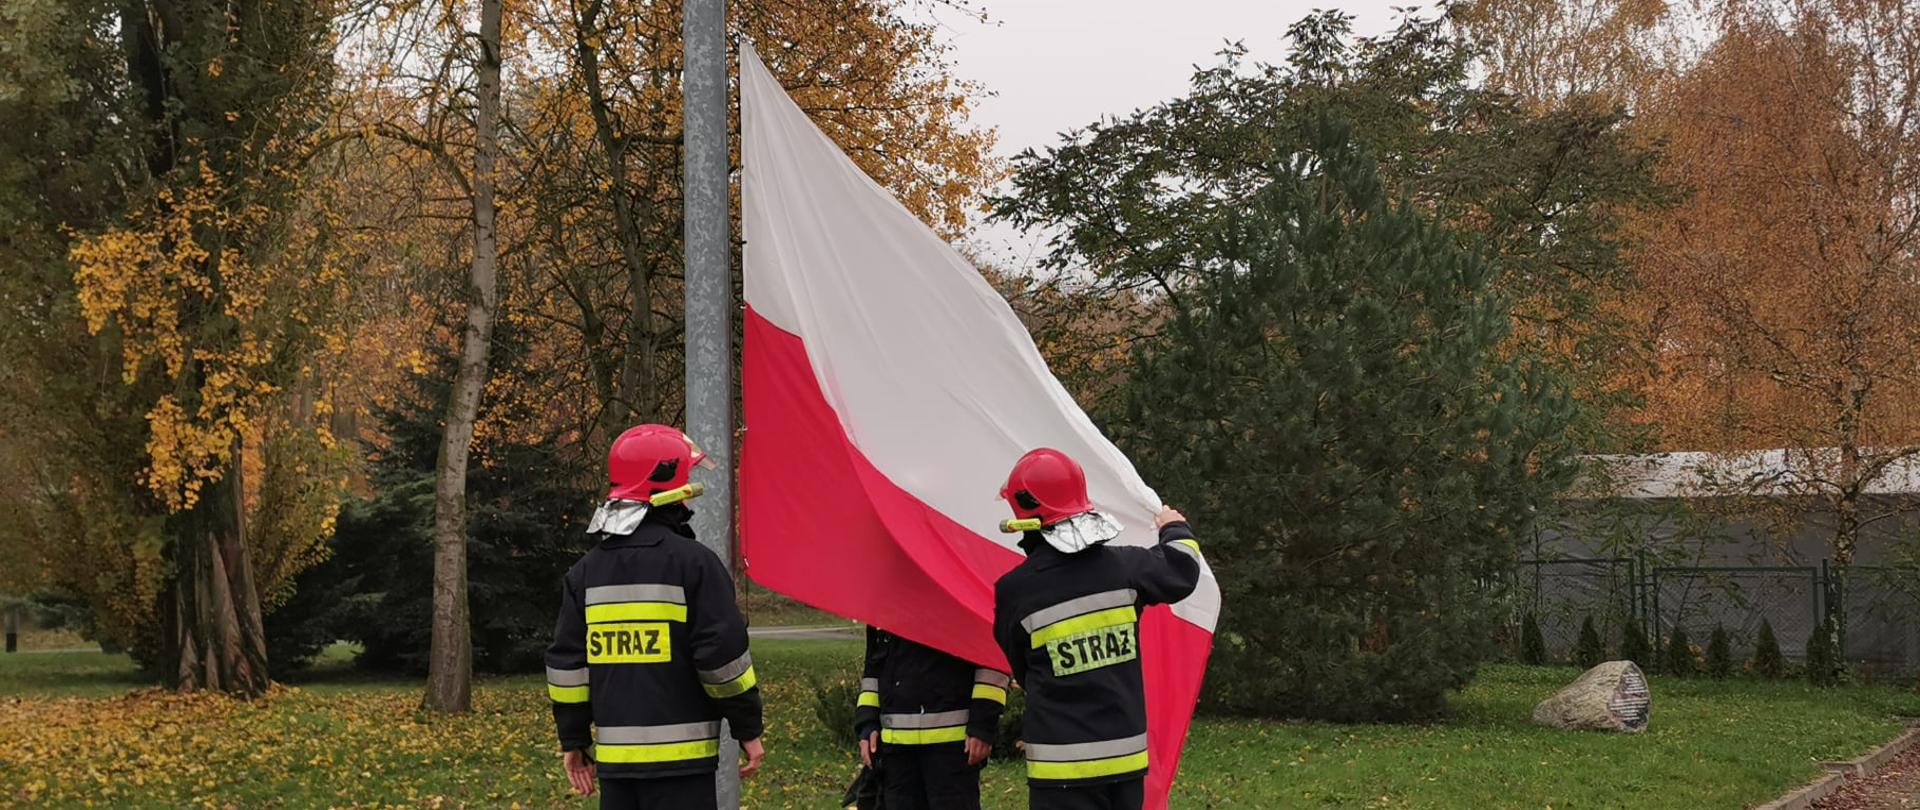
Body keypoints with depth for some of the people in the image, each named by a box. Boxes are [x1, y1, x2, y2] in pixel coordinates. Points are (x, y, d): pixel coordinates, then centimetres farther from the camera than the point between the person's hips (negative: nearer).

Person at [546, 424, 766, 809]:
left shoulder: (586, 571, 10)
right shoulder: (693, 562, -9)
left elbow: (566, 661, 10)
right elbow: (724, 652, -11)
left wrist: (574, 740, 18)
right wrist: (748, 729, -2)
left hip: (614, 757, 6)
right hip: (680, 758, -6)